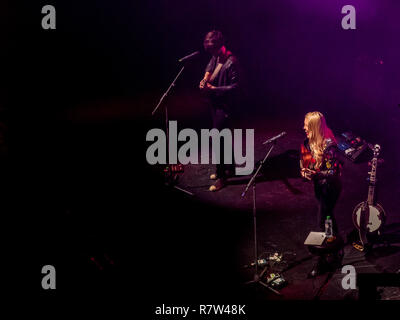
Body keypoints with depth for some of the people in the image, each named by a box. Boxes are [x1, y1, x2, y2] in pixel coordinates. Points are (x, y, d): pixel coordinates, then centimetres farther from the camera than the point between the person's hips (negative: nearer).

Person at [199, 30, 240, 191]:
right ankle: (229, 167, 35)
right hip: (215, 102, 9)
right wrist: (205, 78, -5)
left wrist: (213, 88, -25)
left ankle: (221, 176, -1)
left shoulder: (231, 62, -21)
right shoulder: (215, 58, 4)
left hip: (225, 105, -9)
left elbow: (234, 87, -21)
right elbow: (209, 71, 19)